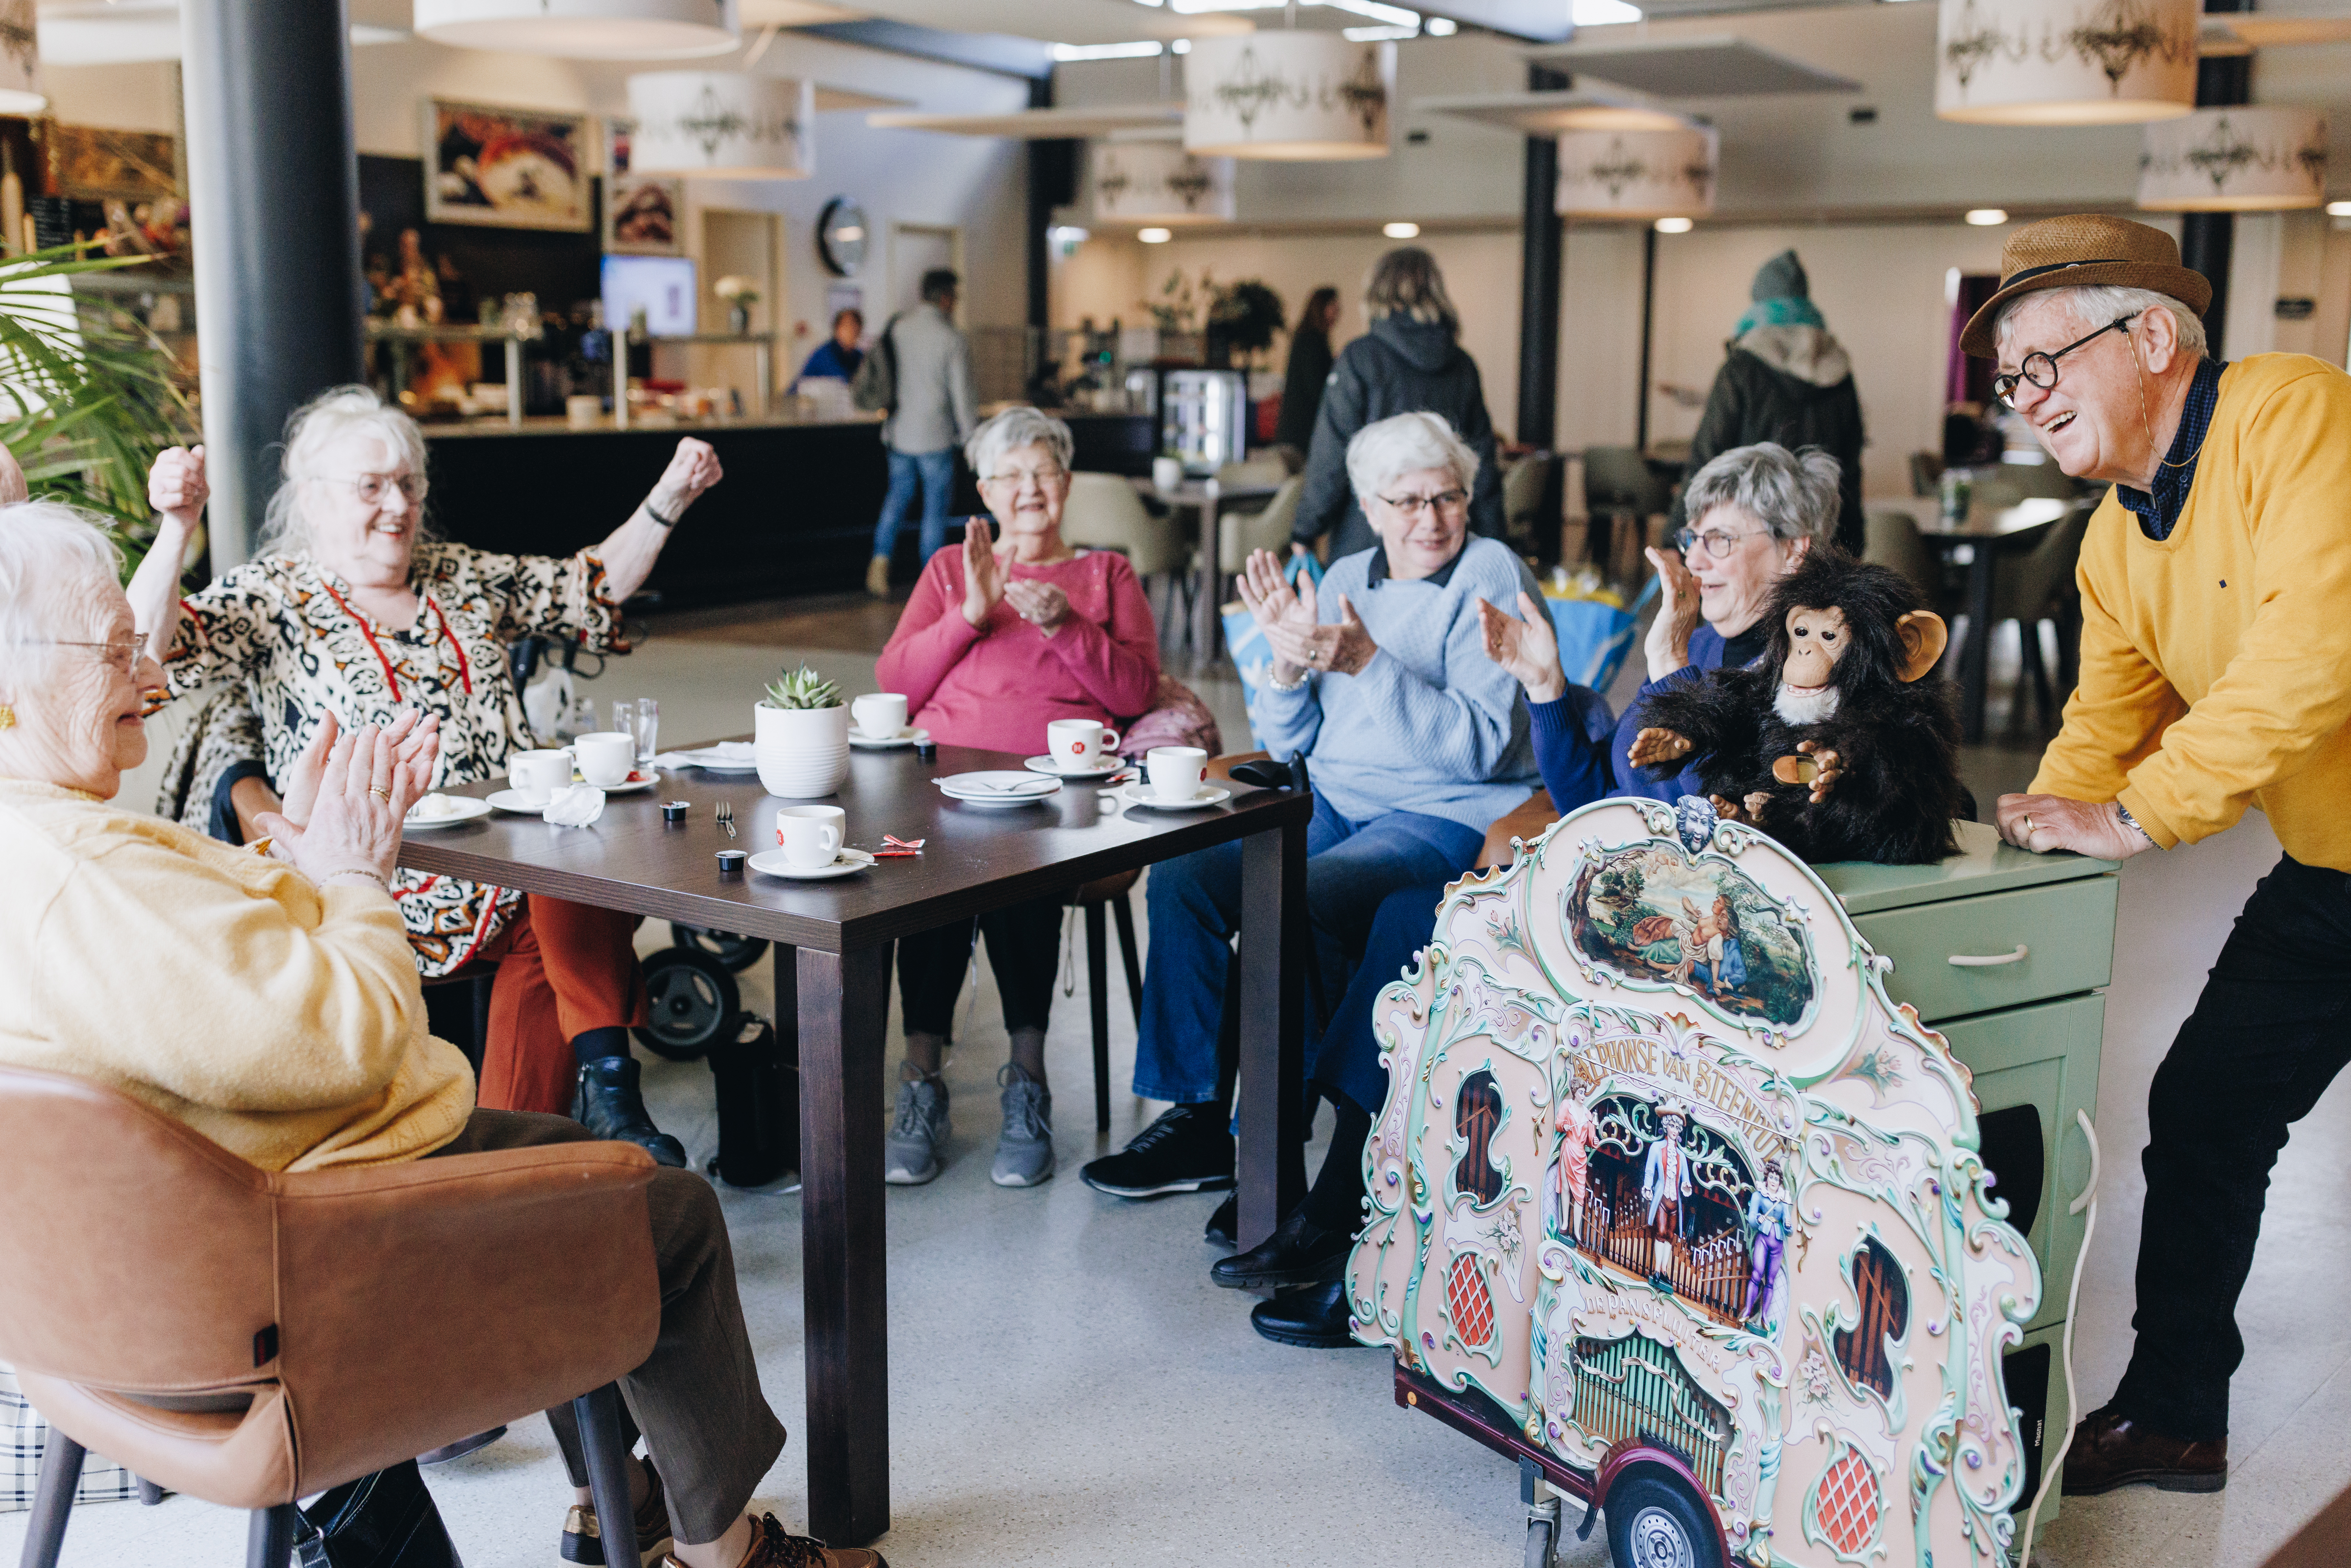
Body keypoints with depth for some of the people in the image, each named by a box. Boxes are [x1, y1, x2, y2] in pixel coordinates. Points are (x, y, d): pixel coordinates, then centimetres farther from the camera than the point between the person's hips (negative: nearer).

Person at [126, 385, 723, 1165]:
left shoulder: (463, 576, 21)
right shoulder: (270, 599, 5)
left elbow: (595, 589, 28)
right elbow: (147, 648, -11)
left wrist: (669, 500, 16)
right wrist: (175, 530, -28)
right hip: (394, 892, -5)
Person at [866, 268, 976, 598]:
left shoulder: (895, 329, 0)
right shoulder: (953, 340, -13)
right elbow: (962, 397, -9)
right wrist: (970, 438, 2)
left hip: (898, 431, 4)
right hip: (935, 435, -4)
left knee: (899, 494, 20)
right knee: (935, 506, 6)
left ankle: (880, 558, 3)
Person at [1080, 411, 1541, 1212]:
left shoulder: (1492, 578, -6)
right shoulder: (1345, 579, 13)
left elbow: (1480, 748, -17)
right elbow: (1288, 743, 14)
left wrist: (1369, 664, -23)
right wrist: (1289, 661, -6)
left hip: (1445, 819, -7)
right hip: (1331, 803, 7)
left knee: (1293, 904, -32)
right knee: (1181, 877, -15)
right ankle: (1195, 1118, -7)